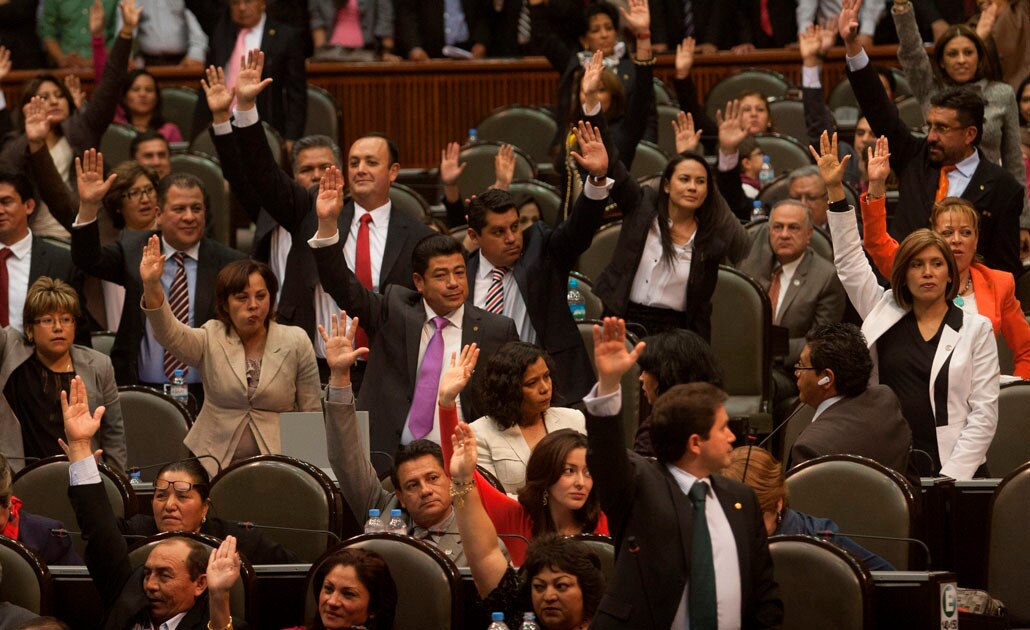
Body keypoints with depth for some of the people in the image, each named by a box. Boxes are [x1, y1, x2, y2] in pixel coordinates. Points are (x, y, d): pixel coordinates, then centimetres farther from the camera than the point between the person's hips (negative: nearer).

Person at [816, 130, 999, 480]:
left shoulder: (975, 329, 5)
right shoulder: (885, 314, 14)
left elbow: (984, 413, 1)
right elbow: (850, 261, 13)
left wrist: (951, 477, -9)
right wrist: (835, 190, 4)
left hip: (948, 468, -2)